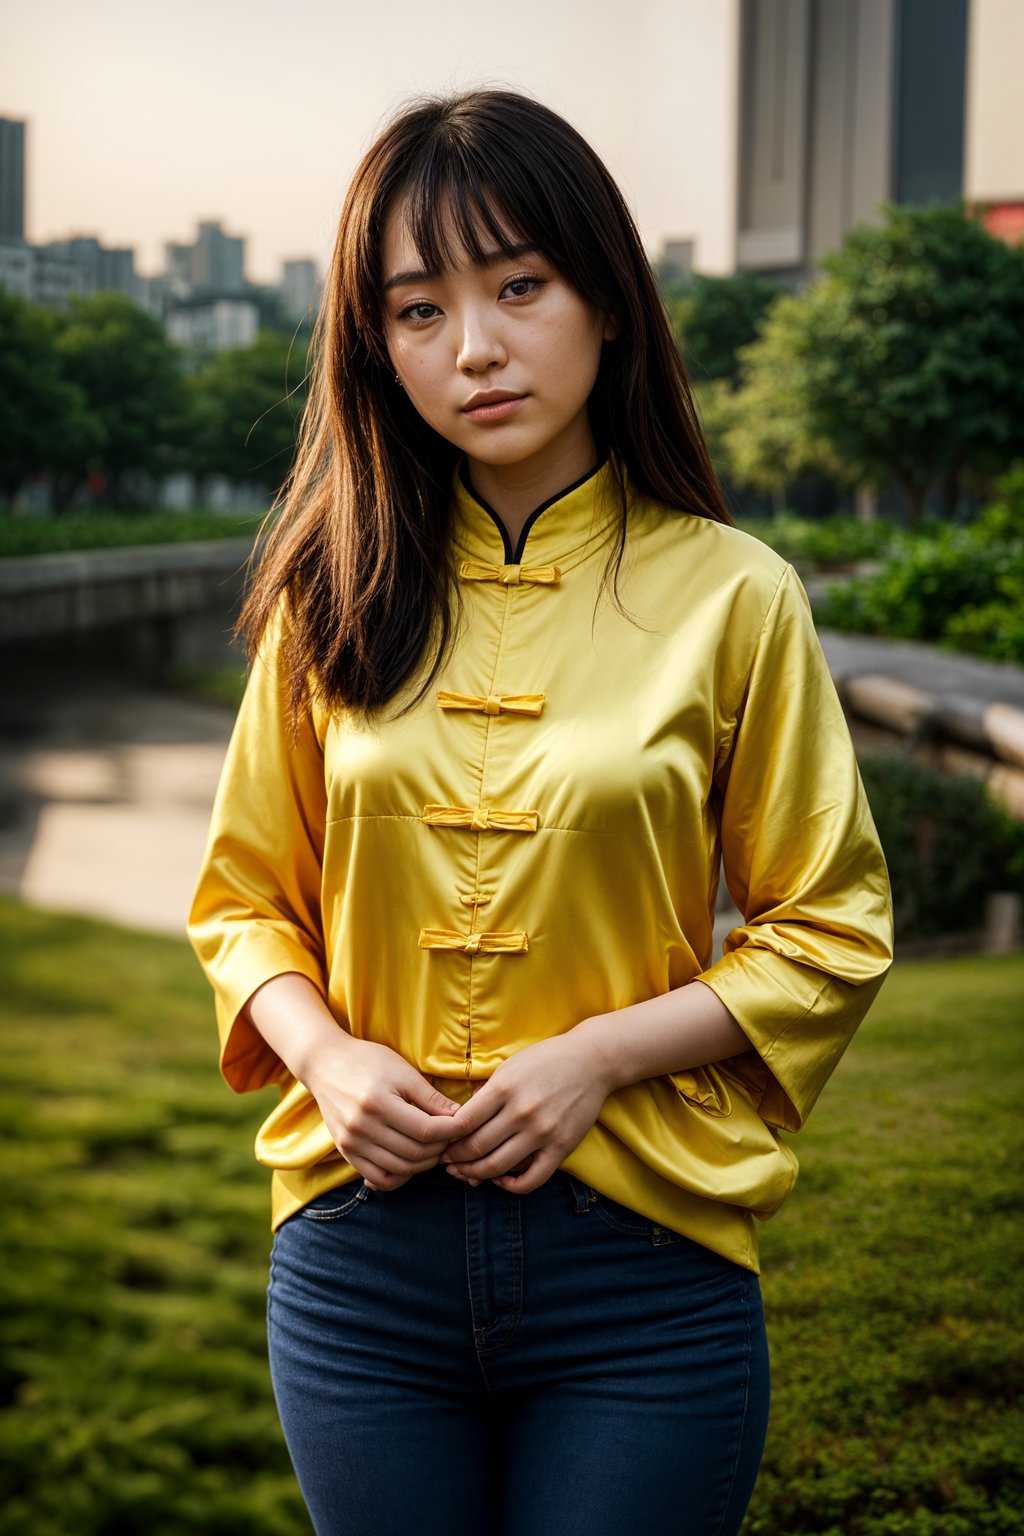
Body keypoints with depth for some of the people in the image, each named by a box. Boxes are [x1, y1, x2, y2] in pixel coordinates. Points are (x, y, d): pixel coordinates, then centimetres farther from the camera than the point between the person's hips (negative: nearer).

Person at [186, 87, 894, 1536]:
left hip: (641, 1260, -2)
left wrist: (602, 1053, -14)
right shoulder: (336, 598, 3)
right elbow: (246, 897, 10)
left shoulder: (731, 595, -4)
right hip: (363, 1254, 2)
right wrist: (326, 1052, -9)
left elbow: (830, 931, -1)